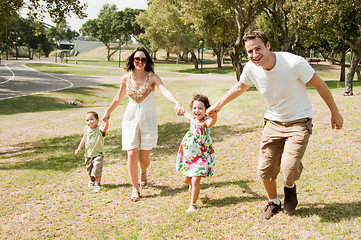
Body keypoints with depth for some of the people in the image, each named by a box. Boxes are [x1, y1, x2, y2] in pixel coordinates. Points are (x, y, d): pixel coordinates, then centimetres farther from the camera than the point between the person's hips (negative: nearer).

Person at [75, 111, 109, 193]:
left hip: (98, 154, -6)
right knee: (89, 169, 22)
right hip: (88, 154, 6)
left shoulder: (99, 129, -19)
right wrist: (79, 148, 15)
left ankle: (97, 185, 4)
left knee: (97, 170, -13)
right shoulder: (86, 129, -1)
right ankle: (92, 180, 48)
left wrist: (106, 122, -63)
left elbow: (105, 129, -43)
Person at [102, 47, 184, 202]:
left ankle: (143, 173, 38)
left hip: (148, 119, -2)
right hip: (131, 118, 2)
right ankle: (135, 188, 12)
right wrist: (108, 111, 27)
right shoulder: (126, 78, 0)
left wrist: (177, 103, -44)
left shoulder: (152, 77, -9)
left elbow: (165, 91, -26)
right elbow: (118, 98, 16)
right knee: (132, 154, -6)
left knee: (144, 157, 1)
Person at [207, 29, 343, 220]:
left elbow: (319, 85, -10)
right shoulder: (251, 68, -14)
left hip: (299, 122, -4)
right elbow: (240, 87, 10)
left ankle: (290, 187, 18)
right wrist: (218, 106, 15)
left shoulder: (294, 63, -26)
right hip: (273, 122, 4)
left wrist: (335, 113, -1)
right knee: (265, 170, 2)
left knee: (289, 168, -20)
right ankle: (273, 202, 33)